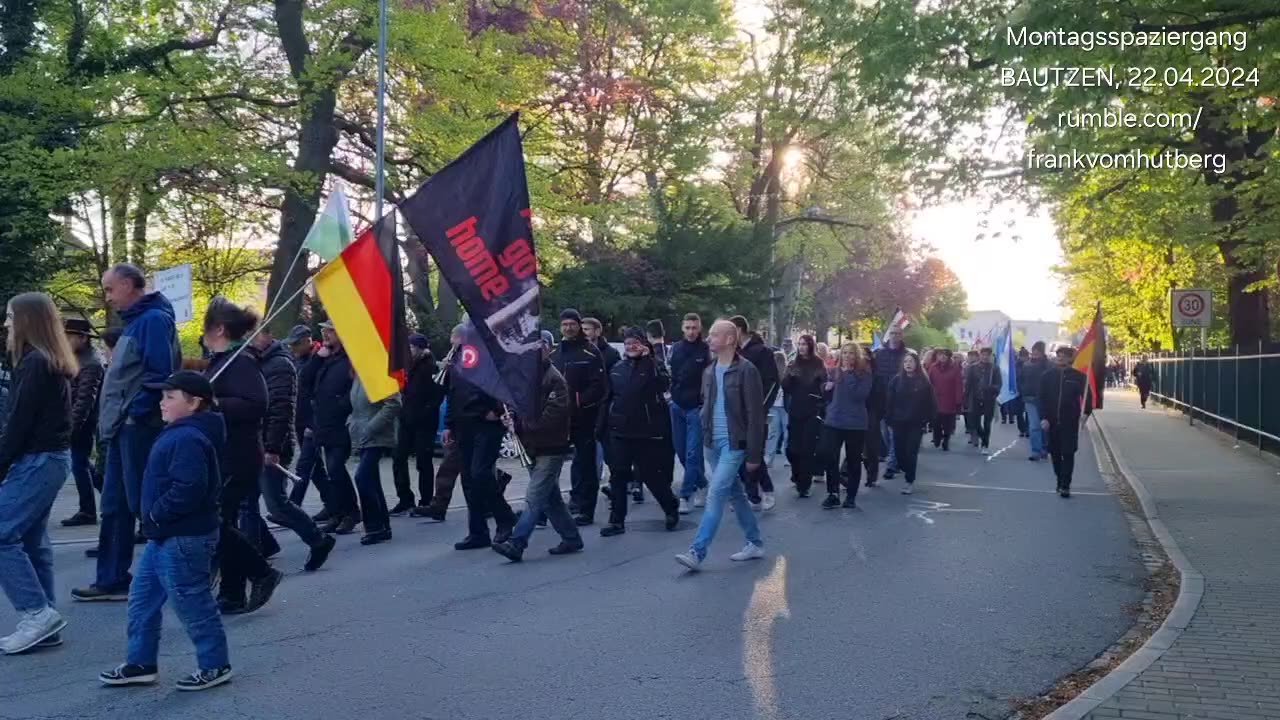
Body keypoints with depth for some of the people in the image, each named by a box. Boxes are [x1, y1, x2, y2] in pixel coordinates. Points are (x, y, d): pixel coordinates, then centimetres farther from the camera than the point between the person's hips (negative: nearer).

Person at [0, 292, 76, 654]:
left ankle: (37, 612, -7)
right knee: (32, 540, 11)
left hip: (37, 460, -10)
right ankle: (41, 621, 14)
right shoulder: (52, 362, 14)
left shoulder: (34, 363, -15)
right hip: (50, 457, 10)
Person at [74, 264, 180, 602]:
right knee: (114, 506, 11)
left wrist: (136, 411, -20)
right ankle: (112, 580, 18)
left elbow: (159, 372, -22)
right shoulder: (136, 321, 19)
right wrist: (111, 417, 15)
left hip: (138, 427, -10)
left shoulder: (153, 319, -12)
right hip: (124, 427, 10)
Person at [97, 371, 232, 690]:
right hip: (165, 536, 11)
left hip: (184, 540, -11)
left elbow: (188, 488, -31)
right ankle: (141, 663, 27)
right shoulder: (179, 434, 13)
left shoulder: (188, 439, -21)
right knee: (142, 596, 17)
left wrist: (156, 514, -19)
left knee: (192, 603, -1)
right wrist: (155, 519, 12)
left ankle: (215, 665, 12)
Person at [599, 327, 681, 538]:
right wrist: (605, 425, 15)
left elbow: (664, 384, -24)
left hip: (646, 431, -5)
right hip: (619, 431, 5)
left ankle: (671, 509, 26)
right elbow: (609, 398, 17)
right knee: (618, 476, 5)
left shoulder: (653, 365, -4)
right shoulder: (617, 369, 11)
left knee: (651, 475, 3)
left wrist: (648, 357, -26)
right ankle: (617, 520, 13)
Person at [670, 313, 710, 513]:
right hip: (677, 407, 5)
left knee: (692, 453, -5)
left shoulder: (706, 350, -6)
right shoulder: (675, 348, 6)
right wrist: (671, 394, -1)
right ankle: (701, 484, 29)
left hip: (697, 408, -5)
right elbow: (669, 373, 13)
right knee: (681, 451, 11)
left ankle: (685, 495, -1)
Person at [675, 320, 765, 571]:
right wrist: (704, 435, 11)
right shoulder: (709, 372, 10)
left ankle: (697, 552, -15)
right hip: (713, 443, 7)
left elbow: (755, 414, -12)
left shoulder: (746, 370, -11)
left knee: (716, 492, -14)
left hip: (734, 443, -7)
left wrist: (754, 454, -14)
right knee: (735, 494, 14)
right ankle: (755, 543, 27)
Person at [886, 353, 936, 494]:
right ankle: (909, 474, 31)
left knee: (911, 453, -5)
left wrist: (925, 419, -5)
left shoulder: (923, 382, -2)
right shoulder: (896, 380, 1)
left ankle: (909, 481, 5)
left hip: (916, 424, -2)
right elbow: (889, 401, 1)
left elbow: (930, 403, 1)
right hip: (899, 423, 2)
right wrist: (889, 418, -5)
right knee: (900, 451, 4)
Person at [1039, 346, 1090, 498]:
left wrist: (1085, 413, -13)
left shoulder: (1078, 376, -2)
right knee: (1055, 454, 10)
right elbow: (1042, 398, 2)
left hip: (1070, 422, -3)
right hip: (1052, 422, 3)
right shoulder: (1048, 375, 3)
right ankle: (1060, 481, 24)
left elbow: (1086, 397, 1)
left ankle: (1065, 485, -1)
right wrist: (1043, 418, -7)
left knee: (1068, 454, -4)